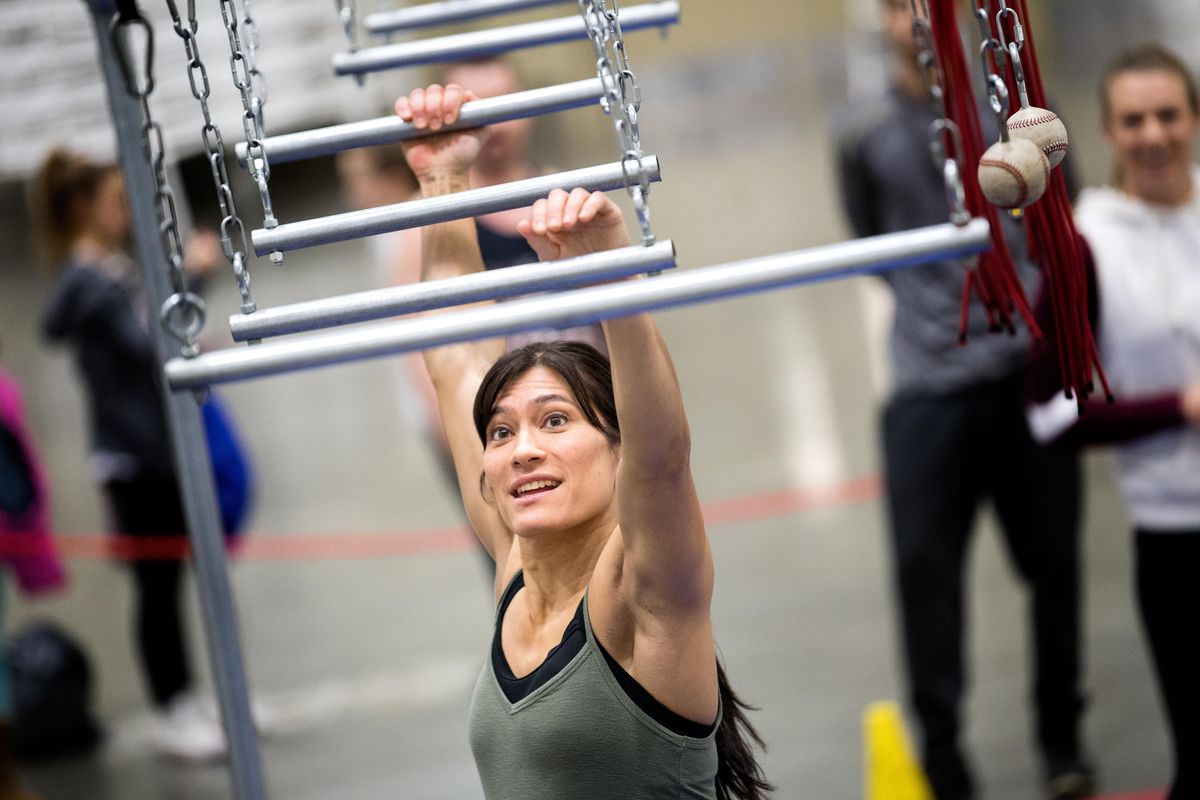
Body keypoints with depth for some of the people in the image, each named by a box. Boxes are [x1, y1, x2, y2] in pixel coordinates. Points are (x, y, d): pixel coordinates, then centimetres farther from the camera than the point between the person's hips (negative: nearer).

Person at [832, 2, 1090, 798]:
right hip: (928, 383, 0)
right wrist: (937, 310, 11)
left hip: (1029, 370, 0)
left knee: (1051, 560, 7)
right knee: (925, 567, -8)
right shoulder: (864, 132, 4)